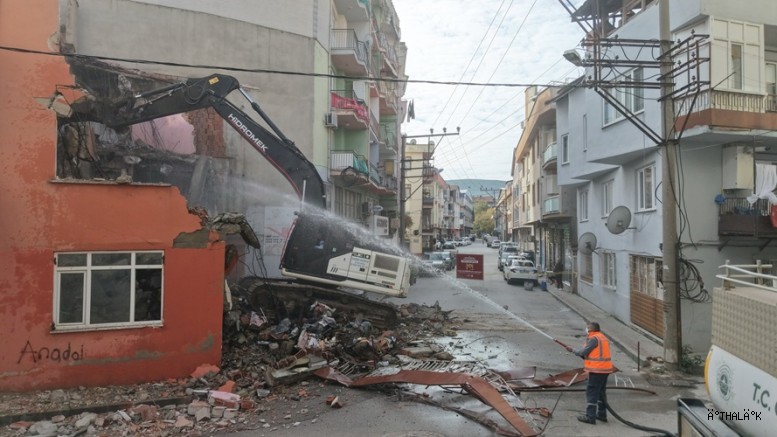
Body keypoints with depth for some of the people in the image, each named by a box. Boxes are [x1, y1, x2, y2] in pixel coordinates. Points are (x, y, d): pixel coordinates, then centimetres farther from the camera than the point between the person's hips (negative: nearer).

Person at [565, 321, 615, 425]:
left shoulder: (593, 338, -14)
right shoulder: (603, 338, 17)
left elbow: (584, 352, -14)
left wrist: (573, 350, 0)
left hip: (597, 369, -10)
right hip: (605, 369, 10)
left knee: (591, 392, -5)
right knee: (601, 391, 18)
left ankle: (590, 416, -4)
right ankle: (602, 414, 26)